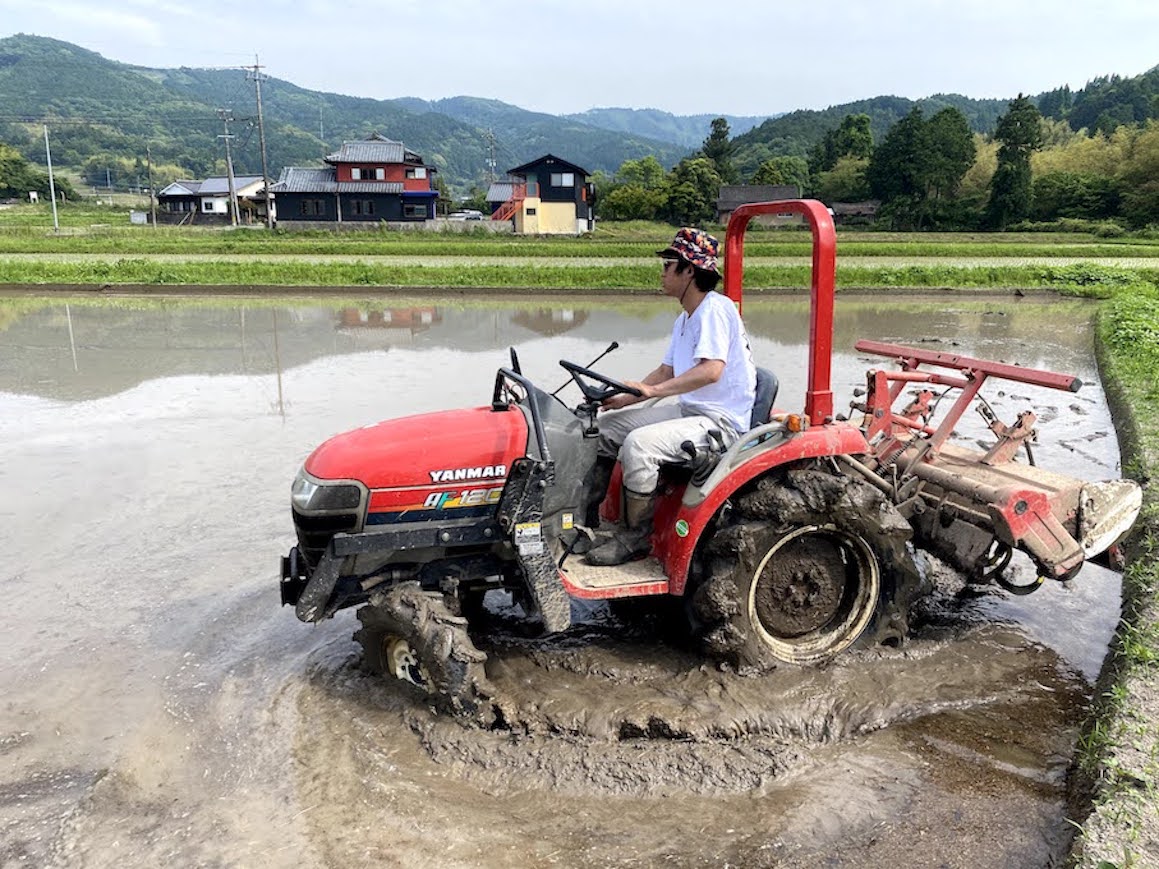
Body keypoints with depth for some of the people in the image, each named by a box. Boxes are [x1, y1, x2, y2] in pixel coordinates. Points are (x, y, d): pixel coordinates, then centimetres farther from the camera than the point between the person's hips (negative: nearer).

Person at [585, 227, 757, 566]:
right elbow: (666, 372, 17)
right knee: (605, 425, 5)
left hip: (721, 421, -10)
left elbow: (711, 370, -30)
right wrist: (625, 398, 2)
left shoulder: (714, 309, -16)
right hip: (689, 411, 10)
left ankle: (636, 538, -13)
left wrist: (653, 390, -33)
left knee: (638, 444, -30)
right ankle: (586, 517, 10)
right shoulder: (685, 319, 16)